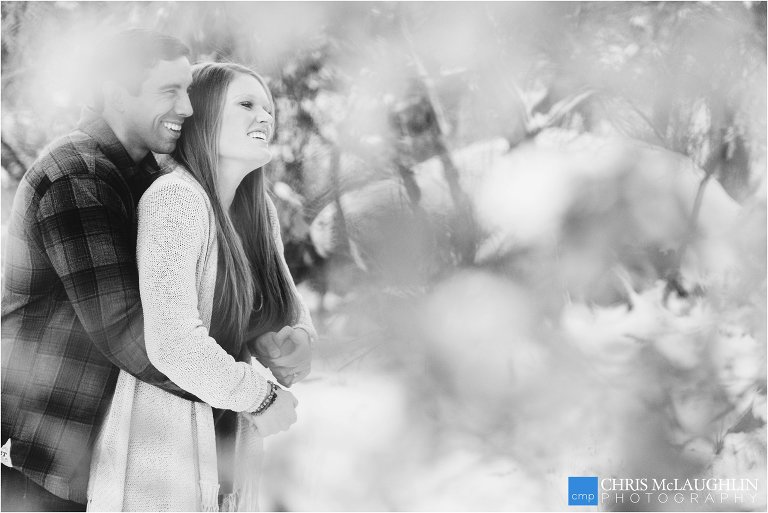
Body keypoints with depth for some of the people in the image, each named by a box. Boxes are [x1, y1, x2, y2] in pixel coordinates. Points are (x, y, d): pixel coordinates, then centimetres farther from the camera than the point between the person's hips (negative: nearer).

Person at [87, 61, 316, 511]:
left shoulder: (260, 211, 5)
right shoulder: (174, 198, -18)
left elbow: (288, 307, 12)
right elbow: (173, 343, -27)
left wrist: (295, 344, -11)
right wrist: (260, 399, -15)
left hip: (229, 453, 7)